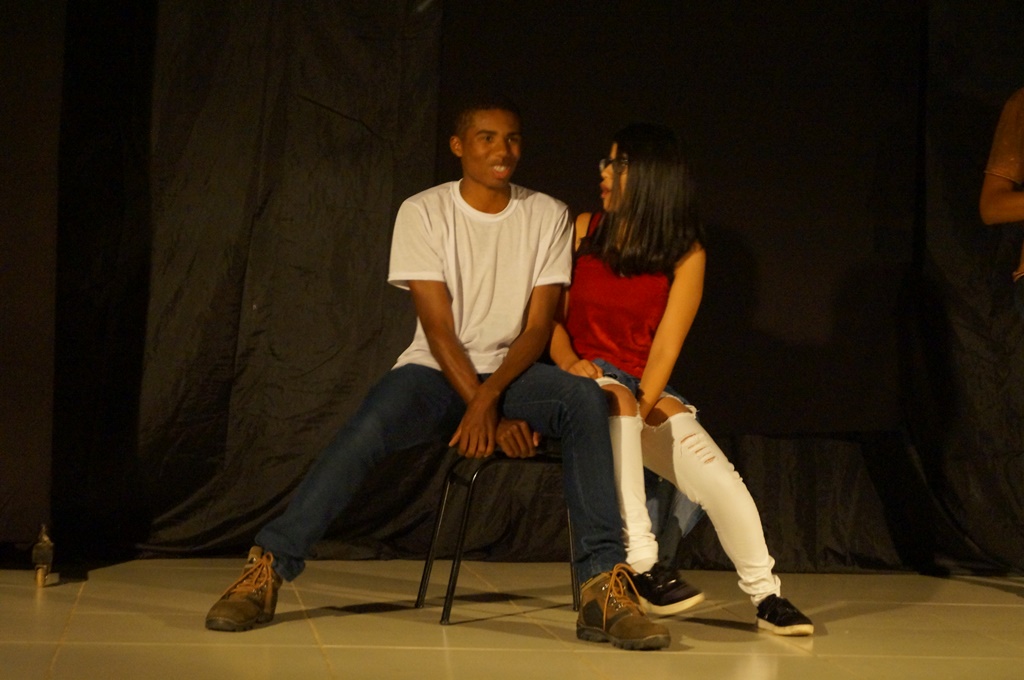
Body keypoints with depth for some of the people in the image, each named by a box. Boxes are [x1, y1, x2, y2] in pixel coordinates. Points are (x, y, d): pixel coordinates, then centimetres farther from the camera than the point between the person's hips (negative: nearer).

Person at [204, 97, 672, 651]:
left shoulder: (548, 216, 1)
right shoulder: (424, 212, -4)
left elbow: (539, 325, -6)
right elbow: (439, 327, -10)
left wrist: (489, 397, -23)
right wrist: (492, 418, -19)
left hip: (513, 372, 1)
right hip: (436, 372, -1)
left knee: (586, 399, -31)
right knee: (369, 428, -33)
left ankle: (603, 584, -36)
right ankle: (268, 568, -28)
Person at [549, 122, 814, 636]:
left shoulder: (685, 254, 3)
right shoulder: (583, 231, 6)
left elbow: (665, 348, -5)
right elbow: (549, 315, 4)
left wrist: (641, 408, -19)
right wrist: (568, 361, -15)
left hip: (646, 391, 1)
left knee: (719, 480, -22)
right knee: (613, 398, -38)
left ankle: (766, 595, -6)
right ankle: (641, 564, -41)